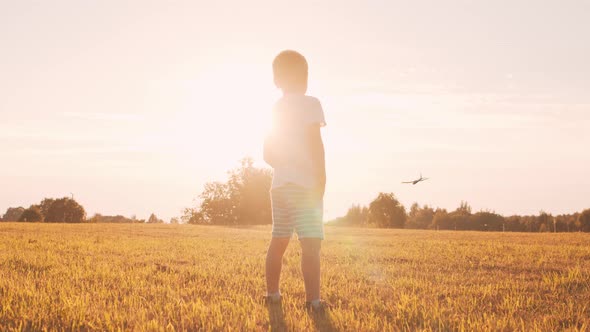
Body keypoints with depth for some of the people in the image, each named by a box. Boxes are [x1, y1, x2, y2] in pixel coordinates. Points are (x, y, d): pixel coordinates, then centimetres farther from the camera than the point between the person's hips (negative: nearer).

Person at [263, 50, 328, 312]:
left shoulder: (275, 109, 15)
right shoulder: (309, 103, -4)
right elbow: (315, 142, -14)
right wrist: (321, 177, -12)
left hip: (280, 183, 7)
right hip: (305, 184, -7)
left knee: (279, 240, 16)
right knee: (311, 243, -13)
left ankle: (272, 293, 24)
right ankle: (313, 299, -22)